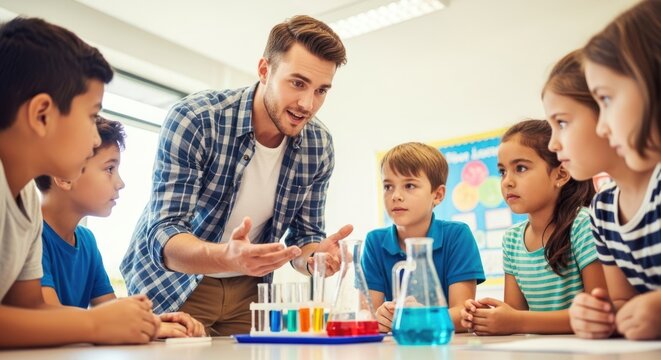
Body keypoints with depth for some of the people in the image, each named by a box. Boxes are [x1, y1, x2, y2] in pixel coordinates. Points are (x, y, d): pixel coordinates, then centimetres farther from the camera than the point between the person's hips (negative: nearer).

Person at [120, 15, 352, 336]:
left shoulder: (319, 146, -12)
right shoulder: (193, 119, -26)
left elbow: (304, 236, -3)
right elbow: (162, 236, -28)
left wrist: (316, 255, -27)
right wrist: (227, 257, -48)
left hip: (247, 290, 4)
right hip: (172, 283, -3)